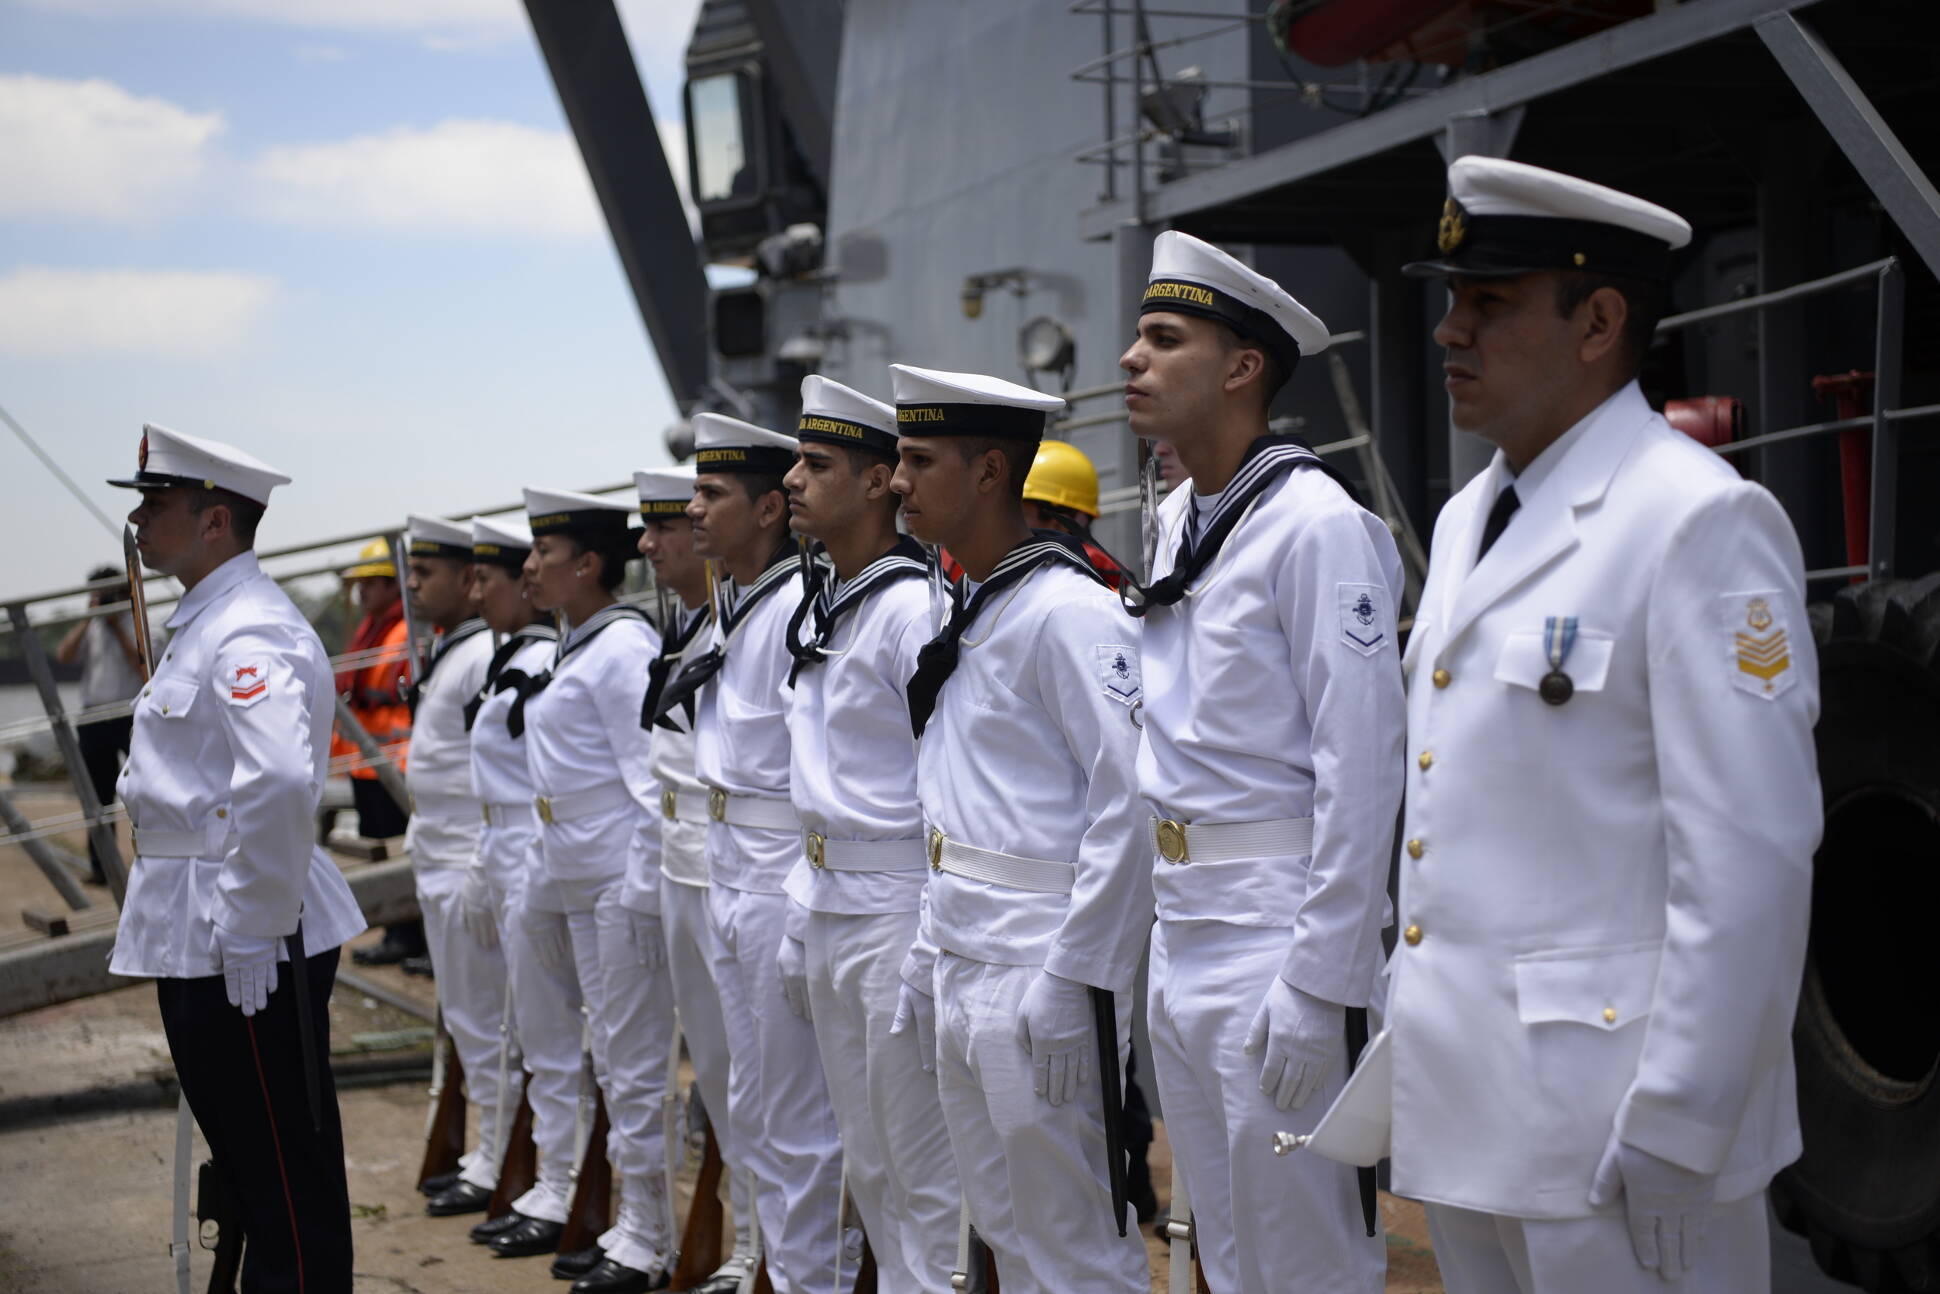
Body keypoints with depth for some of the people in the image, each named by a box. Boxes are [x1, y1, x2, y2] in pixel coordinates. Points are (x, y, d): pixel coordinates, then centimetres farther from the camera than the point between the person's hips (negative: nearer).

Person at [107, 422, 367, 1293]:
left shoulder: (250, 635, -18)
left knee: (289, 1182, -2)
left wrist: (251, 931, -26)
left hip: (247, 948, -11)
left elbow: (279, 783, -32)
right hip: (197, 944, 11)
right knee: (242, 1165, 20)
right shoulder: (200, 623, 16)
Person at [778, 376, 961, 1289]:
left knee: (925, 1174, -1)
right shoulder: (814, 609, 12)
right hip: (827, 910, 9)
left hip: (895, 913, -9)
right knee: (867, 1165, 17)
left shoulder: (914, 609, -16)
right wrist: (801, 918, 16)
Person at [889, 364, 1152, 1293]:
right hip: (961, 973, 9)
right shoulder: (967, 620, 15)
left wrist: (1071, 981, -21)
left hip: (1036, 978, -9)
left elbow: (1130, 805, -20)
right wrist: (931, 951, 17)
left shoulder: (1068, 612, -14)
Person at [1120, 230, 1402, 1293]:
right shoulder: (1177, 523, 13)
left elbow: (1361, 767, -18)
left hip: (1271, 929, -8)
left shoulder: (1314, 525, -14)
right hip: (1178, 931, 9)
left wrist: (1319, 981, -20)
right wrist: (1165, 911, 16)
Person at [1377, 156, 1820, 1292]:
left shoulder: (1701, 521, -13)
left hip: (1609, 1123, -8)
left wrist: (1671, 1134, -20)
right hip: (1462, 1115, 8)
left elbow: (1750, 857, -18)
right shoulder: (1468, 520, 15)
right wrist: (1409, 1031, 17)